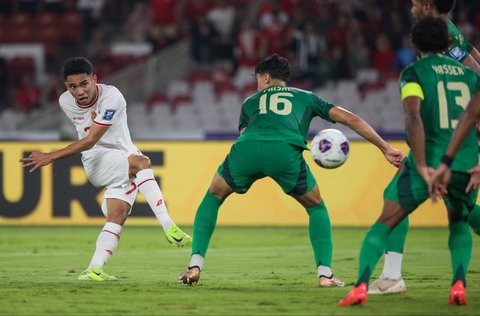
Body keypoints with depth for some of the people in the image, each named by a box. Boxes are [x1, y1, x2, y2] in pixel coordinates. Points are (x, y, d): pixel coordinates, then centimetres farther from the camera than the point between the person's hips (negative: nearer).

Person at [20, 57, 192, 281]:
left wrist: (50, 157, -22)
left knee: (117, 217, -17)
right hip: (96, 162, -1)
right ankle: (169, 228, -44)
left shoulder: (111, 97, -19)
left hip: (124, 158, 1)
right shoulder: (66, 102, -3)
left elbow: (91, 140, -22)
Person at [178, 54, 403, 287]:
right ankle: (324, 273, 10)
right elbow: (349, 118, 29)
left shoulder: (250, 102, 38)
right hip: (286, 153, -1)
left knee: (212, 198, 28)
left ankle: (195, 265, 15)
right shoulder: (306, 97, 36)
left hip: (246, 149, 1)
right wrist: (386, 149, 31)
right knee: (316, 208, 24)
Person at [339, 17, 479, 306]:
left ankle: (361, 285, -13)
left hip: (430, 161, -4)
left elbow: (413, 118, -15)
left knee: (384, 224, 5)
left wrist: (422, 166, -17)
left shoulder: (414, 73, 2)